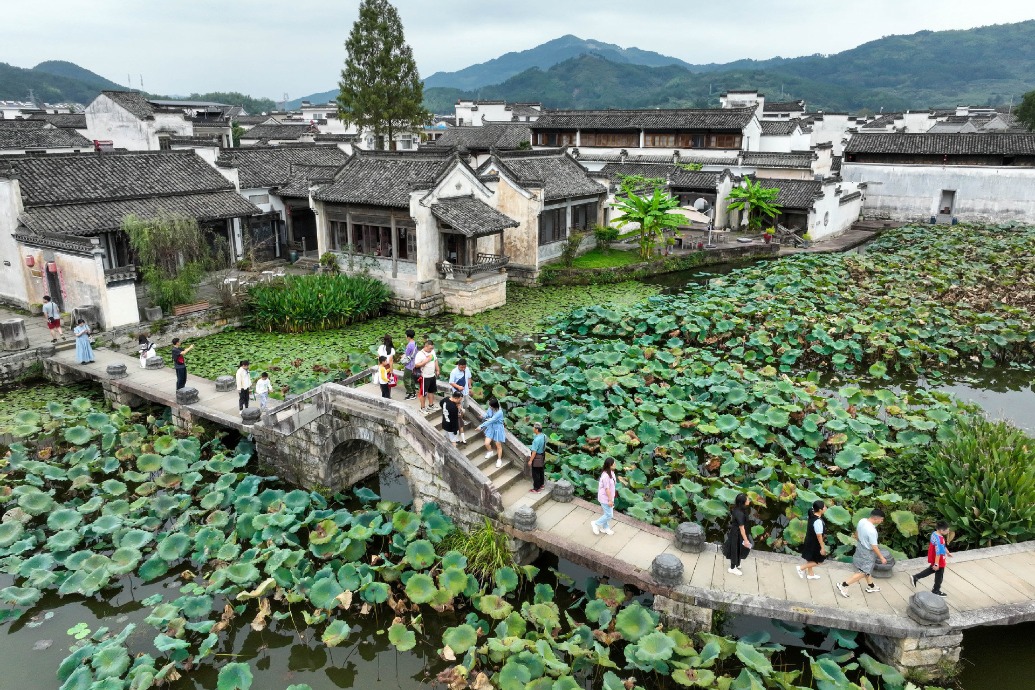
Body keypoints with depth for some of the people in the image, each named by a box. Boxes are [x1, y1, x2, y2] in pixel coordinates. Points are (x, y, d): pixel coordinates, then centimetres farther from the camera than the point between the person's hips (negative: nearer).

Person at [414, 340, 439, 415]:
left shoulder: (432, 352, 3)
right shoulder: (420, 354, -19)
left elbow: (436, 360, 17)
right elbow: (416, 365, -23)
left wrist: (437, 370, 13)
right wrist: (426, 361, -27)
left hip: (433, 376, 8)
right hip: (425, 377, -8)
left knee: (431, 391, 20)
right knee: (423, 393, 2)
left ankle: (431, 405, 35)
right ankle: (422, 408, 12)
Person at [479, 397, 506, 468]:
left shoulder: (499, 413, -33)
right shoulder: (490, 408, -12)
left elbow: (490, 421, -33)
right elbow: (487, 413, 8)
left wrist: (481, 426, -30)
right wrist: (484, 416, -15)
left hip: (497, 429, -6)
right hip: (491, 428, 6)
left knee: (498, 446, 11)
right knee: (487, 443, 3)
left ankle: (499, 460, 31)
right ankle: (490, 452, 37)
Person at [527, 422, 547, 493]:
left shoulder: (537, 439, -32)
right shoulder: (544, 436, -6)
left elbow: (534, 452, -27)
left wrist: (530, 460, -17)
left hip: (537, 457, -8)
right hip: (543, 456, 8)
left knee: (535, 473, 7)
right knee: (541, 471, 24)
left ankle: (536, 488, 17)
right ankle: (542, 484, 41)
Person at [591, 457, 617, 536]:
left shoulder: (611, 472, -1)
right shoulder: (606, 476, -31)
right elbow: (607, 489, -24)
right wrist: (610, 500, -18)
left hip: (609, 497, 9)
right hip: (605, 498, -9)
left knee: (608, 514, 21)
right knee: (609, 515, 2)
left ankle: (605, 528, 38)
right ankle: (596, 523, 18)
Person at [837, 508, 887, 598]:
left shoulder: (862, 521, -9)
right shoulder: (871, 531, -33)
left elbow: (856, 534, 7)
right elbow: (874, 547, -24)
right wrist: (881, 557, -10)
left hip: (860, 548, 8)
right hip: (867, 553, -8)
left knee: (868, 570, 26)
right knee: (863, 573, 5)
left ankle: (871, 586, 44)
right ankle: (843, 585, 5)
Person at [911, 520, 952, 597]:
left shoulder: (934, 533, -4)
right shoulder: (939, 540, -34)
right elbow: (938, 553, -32)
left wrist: (947, 552, 26)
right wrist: (936, 564, -28)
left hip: (933, 558, 9)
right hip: (939, 561, -9)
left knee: (931, 569, 30)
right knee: (939, 575, 13)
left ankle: (915, 577, 34)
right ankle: (936, 590, 33)